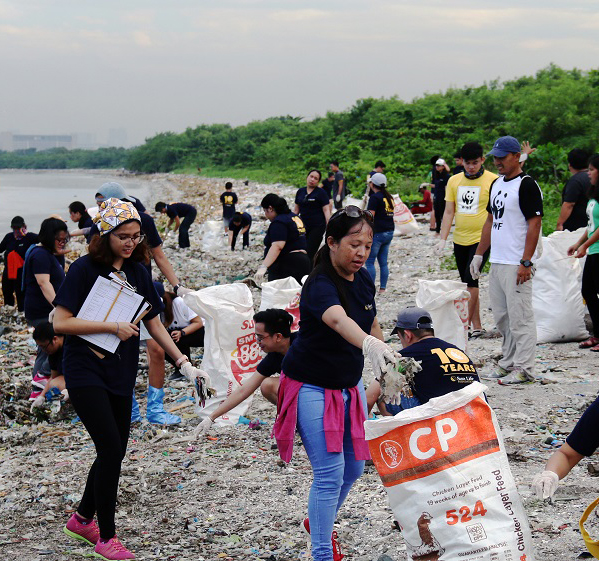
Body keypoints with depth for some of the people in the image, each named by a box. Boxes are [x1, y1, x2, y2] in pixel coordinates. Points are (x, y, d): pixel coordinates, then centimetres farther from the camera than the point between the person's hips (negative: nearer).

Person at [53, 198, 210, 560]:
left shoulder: (138, 272, 7)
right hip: (86, 371, -6)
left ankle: (82, 519, 30)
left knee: (116, 450, 10)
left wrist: (185, 364, 5)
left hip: (121, 374, 6)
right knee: (111, 448, -11)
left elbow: (154, 324, 12)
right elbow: (61, 323, -14)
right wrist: (112, 327, -17)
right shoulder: (85, 269, -10)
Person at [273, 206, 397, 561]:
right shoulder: (320, 285, -28)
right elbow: (339, 320, -50)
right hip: (313, 388, -8)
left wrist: (387, 367, 16)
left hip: (350, 385, 8)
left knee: (354, 468, 17)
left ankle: (319, 523, 43)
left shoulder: (363, 279, -2)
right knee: (330, 474, -12)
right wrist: (369, 345, -68)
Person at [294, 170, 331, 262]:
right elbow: (296, 210, 18)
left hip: (317, 227, -5)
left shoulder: (321, 192, -3)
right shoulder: (300, 191, 11)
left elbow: (326, 210, -7)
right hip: (303, 226, 5)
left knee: (310, 254, -12)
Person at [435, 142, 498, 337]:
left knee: (471, 280, -14)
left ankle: (466, 324, -10)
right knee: (468, 283, 9)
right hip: (460, 240, 5)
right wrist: (443, 239, 2)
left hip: (482, 239, -5)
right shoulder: (454, 181, 8)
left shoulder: (493, 180, -5)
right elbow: (449, 212, 10)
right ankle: (477, 326, 17)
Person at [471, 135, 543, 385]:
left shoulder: (527, 185, -11)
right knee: (502, 318, 13)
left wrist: (526, 263, -20)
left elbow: (534, 224, -15)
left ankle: (524, 369, -2)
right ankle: (508, 364, 22)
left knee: (520, 317, -6)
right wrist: (479, 254, 19)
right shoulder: (496, 184, 16)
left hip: (517, 264, -9)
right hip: (497, 262, 9)